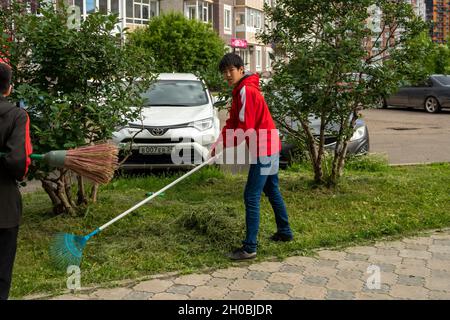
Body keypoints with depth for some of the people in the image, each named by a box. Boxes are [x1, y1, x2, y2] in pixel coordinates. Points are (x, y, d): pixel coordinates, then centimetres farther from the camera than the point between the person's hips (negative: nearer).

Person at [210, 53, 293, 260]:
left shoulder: (247, 91, -19)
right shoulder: (240, 91, 12)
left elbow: (245, 129, -22)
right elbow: (232, 123, 12)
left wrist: (222, 144, -9)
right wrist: (218, 144, 0)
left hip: (263, 150, -11)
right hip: (270, 147, 11)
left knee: (251, 197, -9)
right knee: (272, 191, 22)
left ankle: (250, 248, -5)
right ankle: (284, 232, 36)